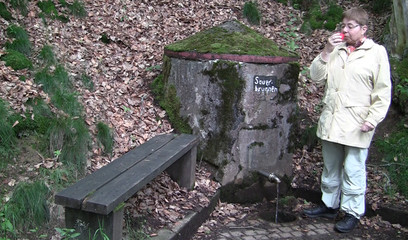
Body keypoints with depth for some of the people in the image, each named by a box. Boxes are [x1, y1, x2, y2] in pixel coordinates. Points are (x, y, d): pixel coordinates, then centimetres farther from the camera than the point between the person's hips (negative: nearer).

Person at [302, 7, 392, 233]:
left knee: (353, 170, 1)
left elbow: (383, 92, -5)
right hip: (331, 121, 5)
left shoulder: (376, 52, -4)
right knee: (330, 167, 17)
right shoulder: (336, 50, 9)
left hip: (357, 125, -5)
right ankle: (329, 204, 32)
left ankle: (352, 212, 16)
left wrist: (373, 119, -12)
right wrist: (327, 51, -8)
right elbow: (316, 77, 4)